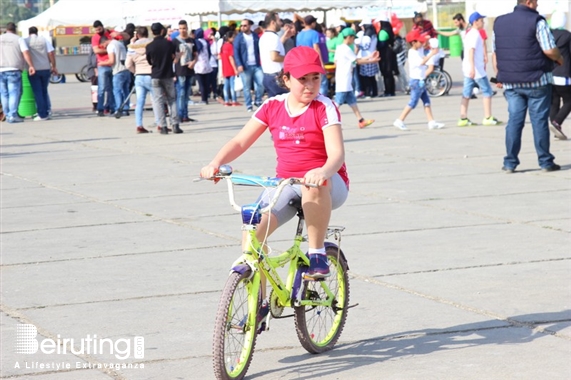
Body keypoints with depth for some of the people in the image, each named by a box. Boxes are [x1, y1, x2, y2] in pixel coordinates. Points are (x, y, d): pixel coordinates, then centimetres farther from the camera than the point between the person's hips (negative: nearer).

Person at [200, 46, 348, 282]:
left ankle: (317, 254, -23)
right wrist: (215, 163, -20)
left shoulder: (324, 108, -9)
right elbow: (240, 142, 0)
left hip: (329, 184, -4)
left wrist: (323, 172, -45)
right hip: (285, 183, 4)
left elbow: (337, 153, -22)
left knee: (314, 183, -42)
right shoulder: (273, 107, 2)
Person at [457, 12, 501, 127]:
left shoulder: (468, 34, 16)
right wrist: (472, 68, -32)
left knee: (466, 94, 6)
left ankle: (463, 118, 3)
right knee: (487, 91, -1)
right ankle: (488, 118, -1)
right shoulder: (475, 34, -13)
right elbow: (471, 50, -24)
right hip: (476, 68, -9)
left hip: (467, 68, 9)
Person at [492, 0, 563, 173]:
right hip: (536, 80, -5)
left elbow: (495, 53, 14)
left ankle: (510, 163, 5)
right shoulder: (537, 21, -10)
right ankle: (545, 162, 7)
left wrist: (499, 75, 20)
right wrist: (559, 59, 4)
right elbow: (549, 50, -16)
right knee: (539, 120, 2)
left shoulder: (500, 22, 9)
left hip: (510, 82, 5)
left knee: (514, 120, 7)